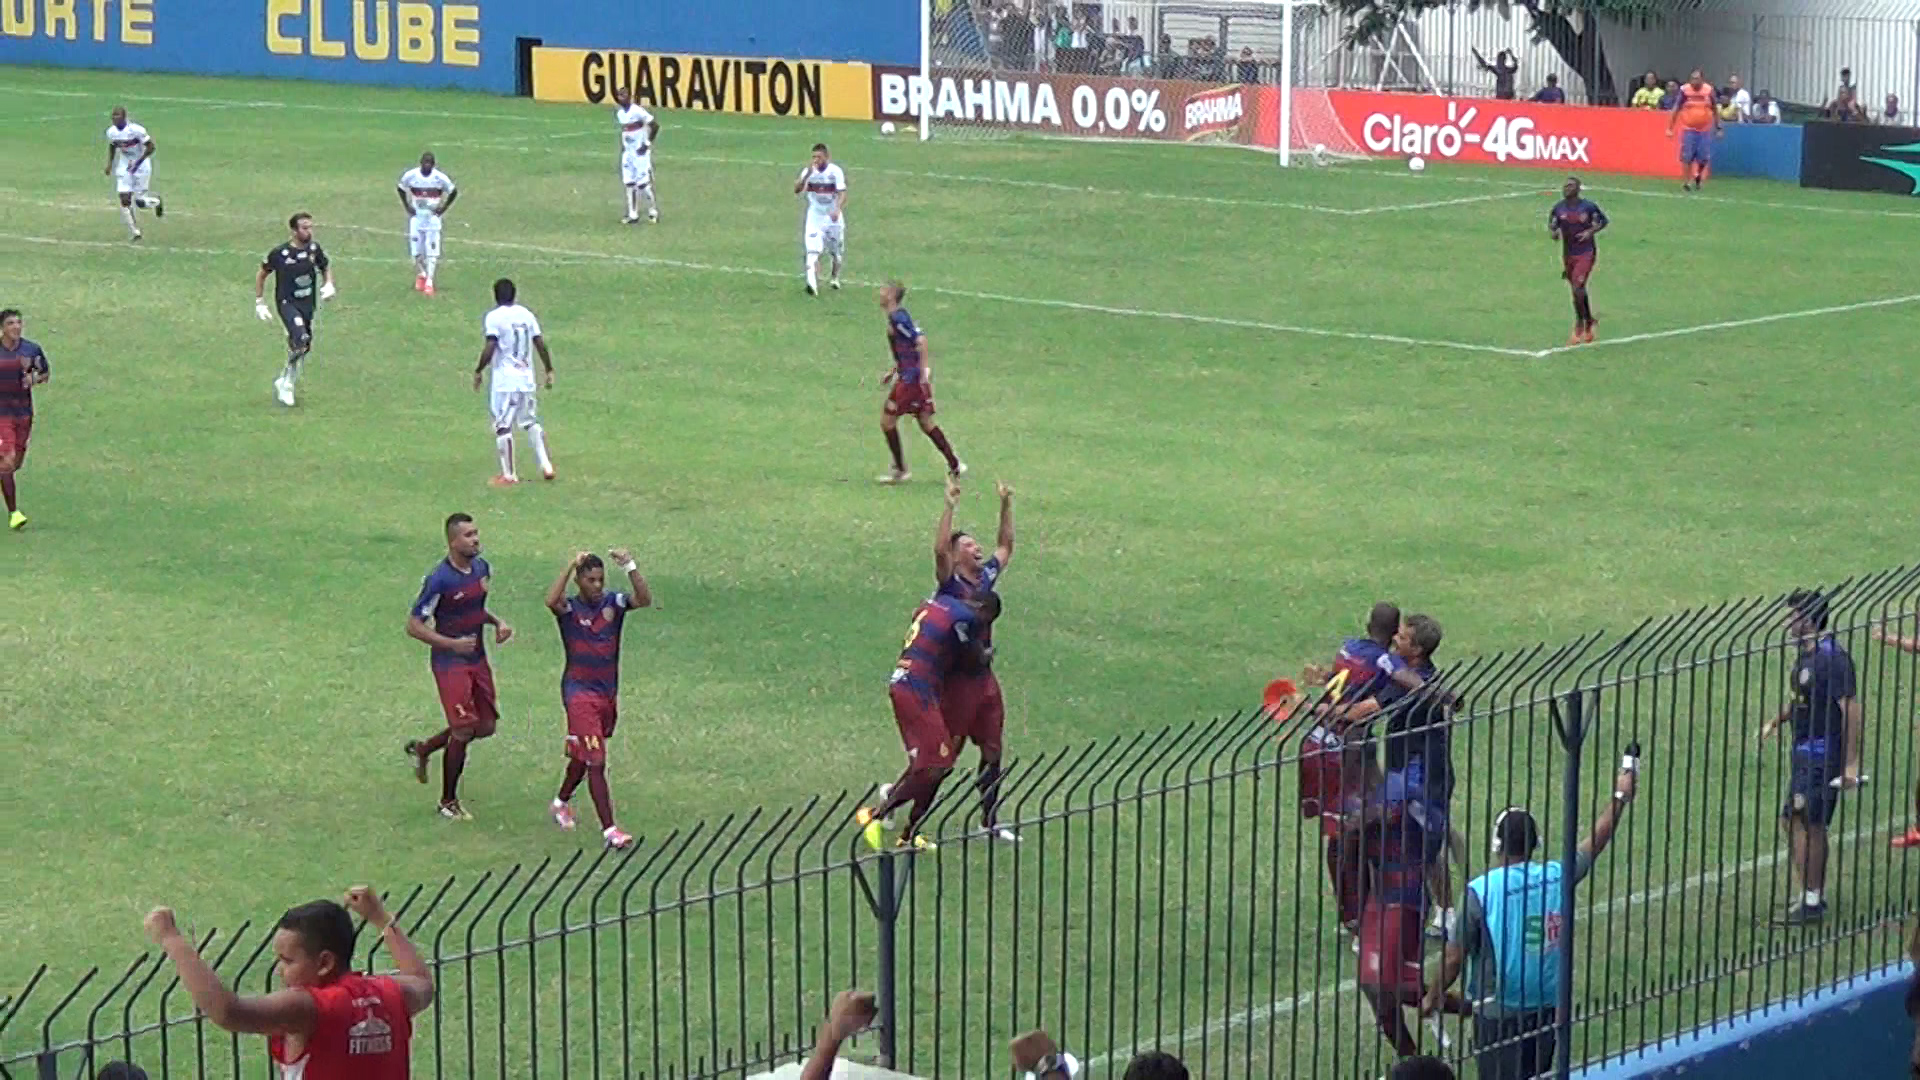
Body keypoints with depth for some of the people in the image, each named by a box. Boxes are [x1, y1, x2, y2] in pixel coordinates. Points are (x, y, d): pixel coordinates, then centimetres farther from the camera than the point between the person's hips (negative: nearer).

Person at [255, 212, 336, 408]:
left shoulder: (315, 249, -3)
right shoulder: (279, 253, -14)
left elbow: (326, 268, 16)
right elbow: (261, 275, 1)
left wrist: (328, 285, -4)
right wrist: (259, 302, 1)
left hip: (308, 304, 5)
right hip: (287, 303, -5)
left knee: (305, 347, 9)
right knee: (301, 340, -26)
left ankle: (284, 382, 31)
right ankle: (287, 383, -8)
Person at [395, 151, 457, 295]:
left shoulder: (440, 178, -12)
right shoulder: (410, 176, -8)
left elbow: (453, 192, 3)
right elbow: (401, 190, 10)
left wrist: (442, 209, -3)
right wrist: (407, 207, 2)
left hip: (432, 217, -2)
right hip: (416, 217, 2)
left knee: (432, 251, -7)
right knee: (416, 249, 4)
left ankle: (429, 282, -6)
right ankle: (420, 275, 27)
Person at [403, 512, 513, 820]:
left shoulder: (482, 569, 3)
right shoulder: (440, 580, -21)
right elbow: (414, 626, -16)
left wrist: (497, 623, 3)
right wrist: (453, 644, -24)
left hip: (477, 659, 8)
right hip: (450, 664, -8)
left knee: (485, 726, 10)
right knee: (464, 731, -9)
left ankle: (422, 750, 32)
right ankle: (448, 802, 9)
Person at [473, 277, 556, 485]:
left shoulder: (494, 317, -9)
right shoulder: (527, 315, 8)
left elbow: (490, 348, -15)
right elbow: (541, 344, 8)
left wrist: (479, 371, -3)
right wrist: (549, 370, 17)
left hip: (504, 381, -6)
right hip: (526, 379, 6)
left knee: (502, 427, -1)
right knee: (531, 422, 18)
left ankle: (508, 474, -2)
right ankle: (545, 465, 12)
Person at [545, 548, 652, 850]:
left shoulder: (613, 603, 0)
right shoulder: (570, 609, -11)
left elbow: (645, 600, -17)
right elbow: (552, 601, -34)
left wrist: (630, 567, -28)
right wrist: (571, 565, -33)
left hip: (608, 691, 6)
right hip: (580, 692, -6)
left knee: (583, 756, 22)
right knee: (596, 762, -11)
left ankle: (561, 803, 46)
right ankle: (608, 829, -12)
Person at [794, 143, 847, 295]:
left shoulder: (836, 171, -11)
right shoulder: (809, 171, -5)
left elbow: (842, 194, -17)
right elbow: (797, 190, -14)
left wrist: (837, 209, -35)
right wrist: (807, 175, -27)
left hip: (833, 217, 0)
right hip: (814, 218, 0)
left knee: (836, 251, 14)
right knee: (812, 251, -16)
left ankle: (835, 278, 41)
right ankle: (813, 284, -26)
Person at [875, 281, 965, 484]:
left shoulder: (898, 318, -15)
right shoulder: (896, 317, 15)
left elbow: (920, 340, -23)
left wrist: (924, 369, -24)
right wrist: (893, 371, 25)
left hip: (911, 377, -9)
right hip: (910, 376, 9)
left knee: (887, 419, -1)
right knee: (925, 423, 12)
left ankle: (900, 470, 5)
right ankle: (955, 465, 13)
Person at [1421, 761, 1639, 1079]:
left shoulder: (1481, 891, -17)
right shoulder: (1556, 878, -5)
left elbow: (1454, 957, -11)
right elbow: (1597, 840, 13)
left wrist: (1433, 995, 6)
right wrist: (1620, 796, 29)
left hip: (1497, 1014, -5)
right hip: (1546, 1007, 5)